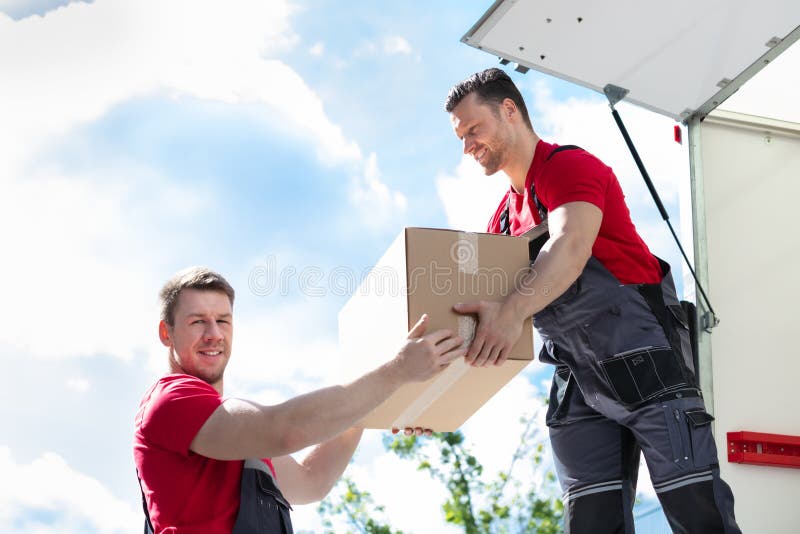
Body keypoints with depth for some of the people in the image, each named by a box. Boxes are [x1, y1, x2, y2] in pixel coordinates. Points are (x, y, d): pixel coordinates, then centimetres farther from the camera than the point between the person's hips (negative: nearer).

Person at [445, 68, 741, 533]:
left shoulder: (568, 166, -8)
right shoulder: (504, 218, 16)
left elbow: (571, 246, -29)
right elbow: (483, 312, 16)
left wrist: (513, 311, -45)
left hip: (643, 356, -8)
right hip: (578, 374, 8)